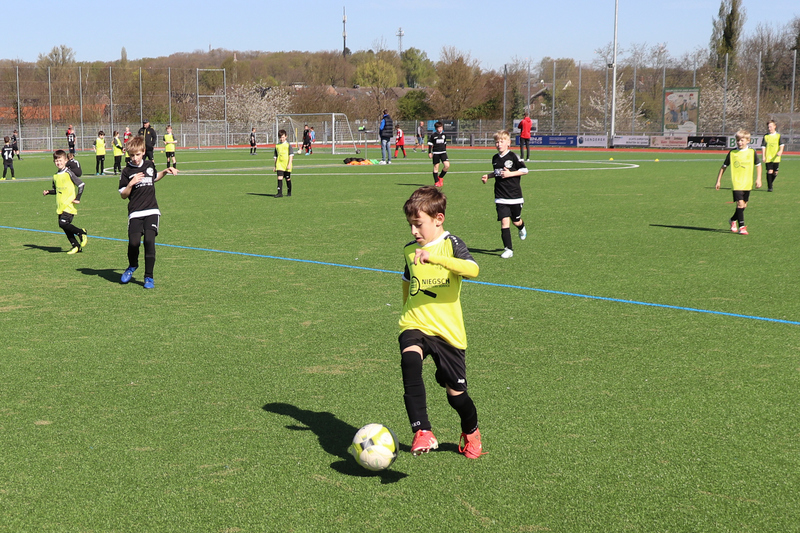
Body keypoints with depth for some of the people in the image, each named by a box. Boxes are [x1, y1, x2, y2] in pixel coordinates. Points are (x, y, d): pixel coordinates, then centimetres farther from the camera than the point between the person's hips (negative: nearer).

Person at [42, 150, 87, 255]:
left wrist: (77, 198, -11)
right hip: (60, 207, 7)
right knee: (65, 227, 5)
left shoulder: (68, 173, -7)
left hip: (69, 205, -7)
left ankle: (82, 232, -1)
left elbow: (81, 184, -8)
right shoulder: (56, 176, 13)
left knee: (63, 223, -21)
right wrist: (48, 192, 7)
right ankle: (76, 246, 15)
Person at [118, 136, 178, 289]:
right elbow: (123, 195, 0)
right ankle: (132, 266, 19)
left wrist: (166, 171, 21)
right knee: (134, 242, -14)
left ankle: (149, 277, -4)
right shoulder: (126, 172, 1)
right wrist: (131, 183, -15)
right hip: (135, 213, -1)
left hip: (152, 211, 1)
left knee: (149, 240, -14)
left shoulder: (150, 165, 11)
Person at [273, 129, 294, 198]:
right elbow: (275, 156, 17)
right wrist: (274, 166, 15)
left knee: (288, 179, 8)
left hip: (286, 165, -2)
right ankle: (280, 193, -16)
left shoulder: (288, 145, -1)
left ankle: (289, 192, 23)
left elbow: (291, 155, -5)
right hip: (279, 165, 2)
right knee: (280, 178, -11)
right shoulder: (277, 146, 10)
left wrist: (289, 164, -14)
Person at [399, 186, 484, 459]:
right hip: (415, 326, 3)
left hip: (448, 331, -3)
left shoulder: (451, 244, -7)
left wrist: (433, 257, -36)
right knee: (410, 359, -32)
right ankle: (422, 431, -35)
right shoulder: (410, 250, 9)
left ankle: (471, 432, 39)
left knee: (456, 392, 5)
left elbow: (473, 270, -29)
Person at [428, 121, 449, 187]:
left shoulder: (444, 135, 9)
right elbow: (430, 144, 0)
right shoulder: (433, 135, -4)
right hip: (436, 153, -4)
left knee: (447, 165, -12)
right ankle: (436, 182, 9)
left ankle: (441, 177, 10)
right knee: (436, 167, 0)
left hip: (443, 152, 4)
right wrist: (429, 153, -3)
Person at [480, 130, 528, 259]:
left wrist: (510, 174, -16)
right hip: (500, 197, 3)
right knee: (504, 221, -7)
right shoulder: (495, 158, 7)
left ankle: (522, 228, 50)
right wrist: (488, 176, 6)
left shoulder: (513, 156, -10)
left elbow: (525, 170, -7)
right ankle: (508, 249, -3)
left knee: (516, 221, 11)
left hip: (514, 196, -3)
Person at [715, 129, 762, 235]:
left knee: (744, 205, 11)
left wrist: (758, 179, 4)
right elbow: (724, 167, 6)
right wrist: (718, 181, 6)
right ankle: (741, 226, -11)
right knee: (740, 203, -15)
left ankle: (733, 220, 35)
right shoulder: (732, 153, -2)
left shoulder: (752, 152, 1)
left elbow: (758, 165, 13)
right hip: (737, 183, -3)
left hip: (748, 183, 3)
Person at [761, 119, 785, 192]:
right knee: (769, 171, -10)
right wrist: (763, 156, -2)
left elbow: (782, 145, -4)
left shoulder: (778, 136, 4)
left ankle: (770, 183, 28)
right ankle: (769, 187, -4)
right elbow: (763, 146, 5)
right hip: (768, 157, -1)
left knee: (775, 172, 3)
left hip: (776, 158, 1)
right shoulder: (766, 136, 6)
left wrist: (780, 151, -24)